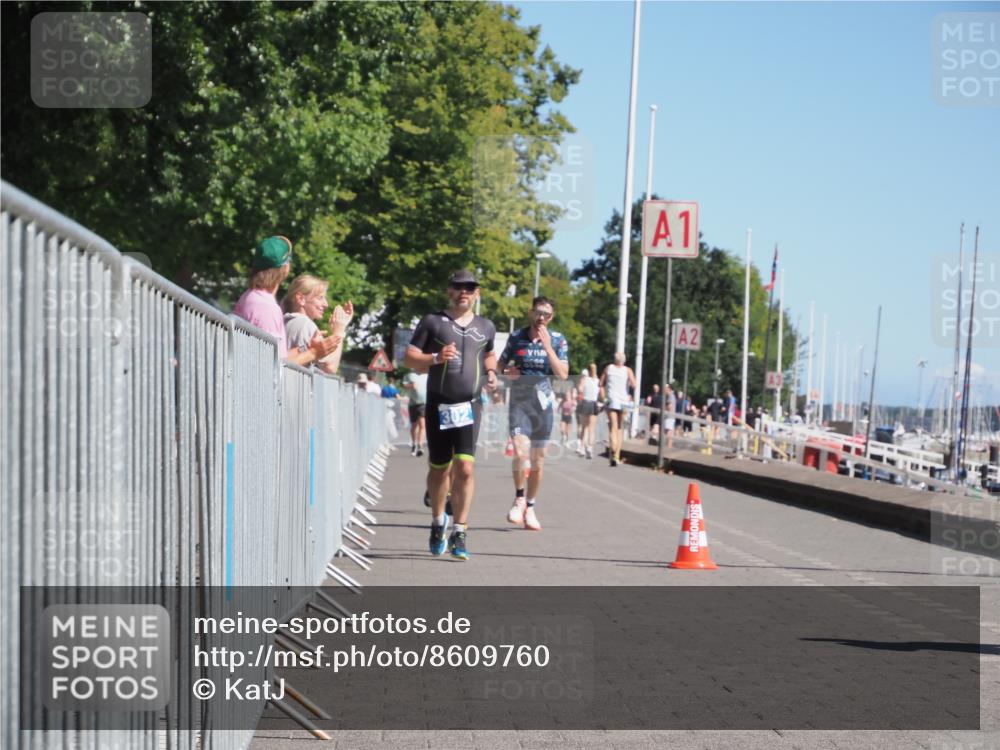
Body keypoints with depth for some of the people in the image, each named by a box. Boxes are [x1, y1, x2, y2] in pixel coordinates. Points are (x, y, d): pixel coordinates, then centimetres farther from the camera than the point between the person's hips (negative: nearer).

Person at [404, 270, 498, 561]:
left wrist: (490, 371, 11)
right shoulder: (433, 322, 4)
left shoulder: (486, 328, 14)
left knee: (465, 468, -13)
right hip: (439, 405, -1)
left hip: (469, 406, 1)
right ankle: (438, 523, 31)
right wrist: (435, 358, -16)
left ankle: (460, 532, -11)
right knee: (439, 469, 8)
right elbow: (409, 357, 1)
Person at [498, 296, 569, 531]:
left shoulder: (558, 340, 2)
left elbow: (563, 374, -7)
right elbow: (500, 365, 14)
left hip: (543, 404, 1)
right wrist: (507, 372, -9)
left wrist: (547, 347, -16)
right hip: (519, 403, -1)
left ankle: (530, 508, 22)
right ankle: (519, 498, 3)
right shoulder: (516, 337, 3)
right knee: (520, 452, -19)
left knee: (538, 461, 6)